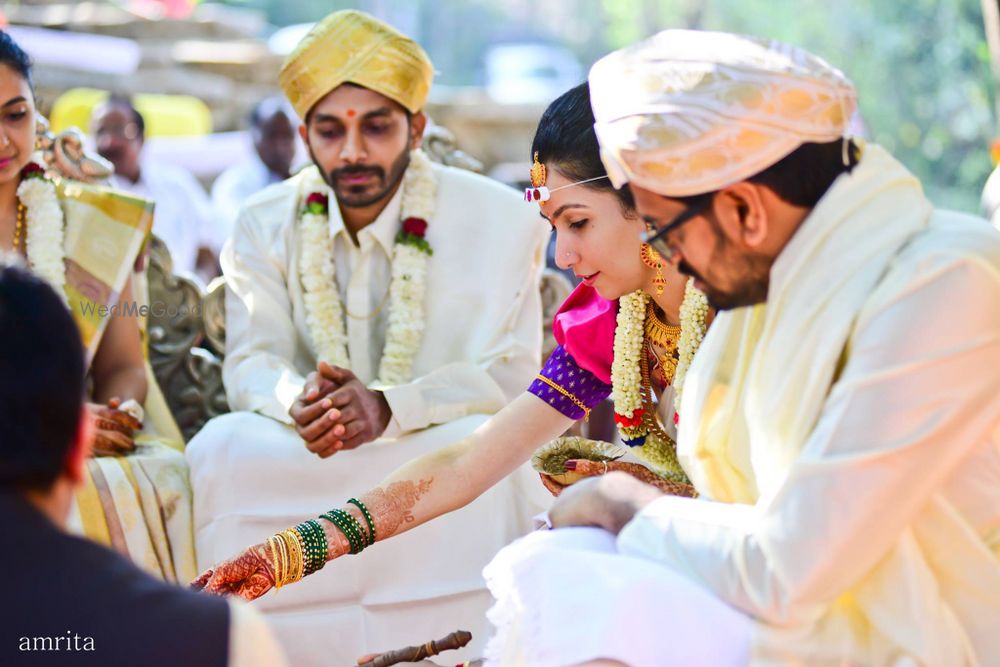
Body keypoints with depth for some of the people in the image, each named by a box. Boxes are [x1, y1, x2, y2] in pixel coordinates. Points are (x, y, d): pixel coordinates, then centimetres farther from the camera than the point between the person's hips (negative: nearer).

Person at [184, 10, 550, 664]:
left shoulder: (500, 220, -5)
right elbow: (250, 364, -3)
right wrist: (298, 400, -29)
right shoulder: (265, 225, 3)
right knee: (219, 450, -27)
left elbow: (515, 373, -11)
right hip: (302, 460, 2)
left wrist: (389, 407, -28)